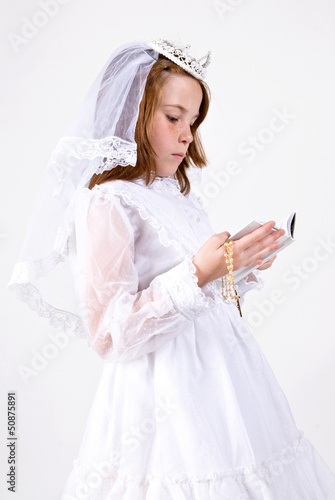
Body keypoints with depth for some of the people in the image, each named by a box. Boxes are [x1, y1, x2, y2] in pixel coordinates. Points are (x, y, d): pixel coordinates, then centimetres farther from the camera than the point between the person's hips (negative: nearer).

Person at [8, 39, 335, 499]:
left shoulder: (177, 196, 13)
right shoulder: (107, 203, -14)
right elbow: (109, 334, -20)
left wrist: (240, 268, 5)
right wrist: (197, 274, -26)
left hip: (221, 372, 8)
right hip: (170, 393, -8)